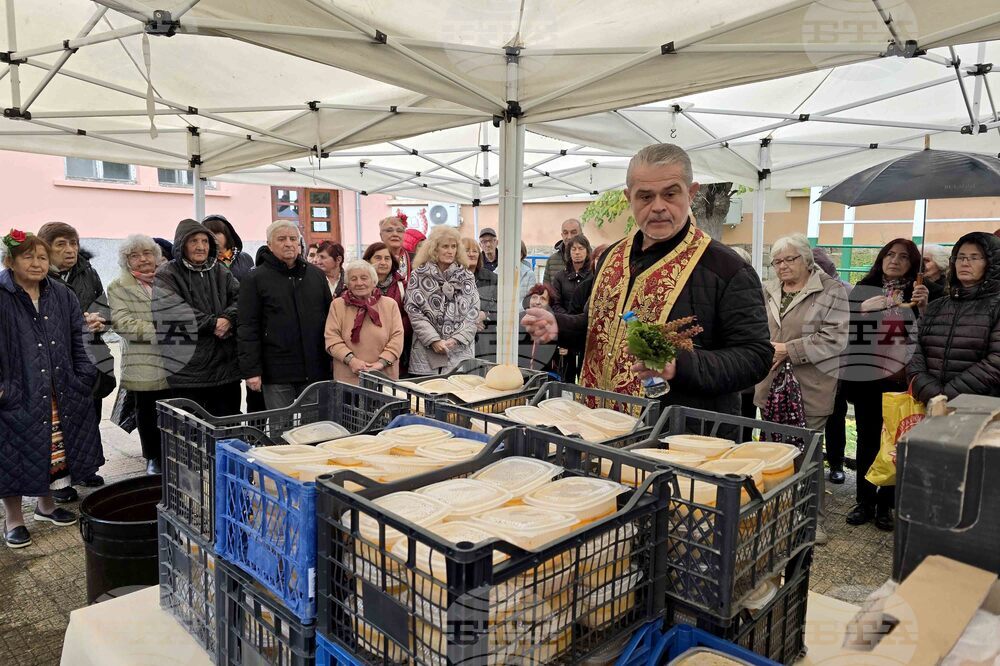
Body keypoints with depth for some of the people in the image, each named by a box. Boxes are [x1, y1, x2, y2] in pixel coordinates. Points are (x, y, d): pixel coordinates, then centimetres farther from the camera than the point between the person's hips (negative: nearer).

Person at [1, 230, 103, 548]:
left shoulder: (61, 295, 6)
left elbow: (77, 340, 11)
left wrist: (84, 376, 5)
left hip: (59, 395, 5)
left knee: (55, 449, 16)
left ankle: (46, 504, 36)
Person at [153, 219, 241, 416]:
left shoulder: (220, 272, 14)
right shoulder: (165, 277, -2)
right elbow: (176, 314, -15)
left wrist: (228, 319, -13)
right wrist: (213, 324, -13)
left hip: (226, 366, 5)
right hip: (187, 371, -5)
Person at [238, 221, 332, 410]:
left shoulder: (317, 275, 11)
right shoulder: (255, 280, 0)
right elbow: (247, 329, -5)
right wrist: (251, 371, -11)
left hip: (316, 371, 3)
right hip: (277, 374, -3)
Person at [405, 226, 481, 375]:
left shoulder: (467, 277, 11)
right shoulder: (418, 275, 5)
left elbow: (473, 313, 5)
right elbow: (414, 312, -2)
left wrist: (456, 339, -8)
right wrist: (434, 340, -11)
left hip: (460, 350, 1)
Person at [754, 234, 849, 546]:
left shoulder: (831, 291, -4)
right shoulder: (768, 291, 10)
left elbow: (834, 339, -12)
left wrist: (788, 350, -15)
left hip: (810, 388, -4)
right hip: (771, 384, 5)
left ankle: (814, 518, 20)